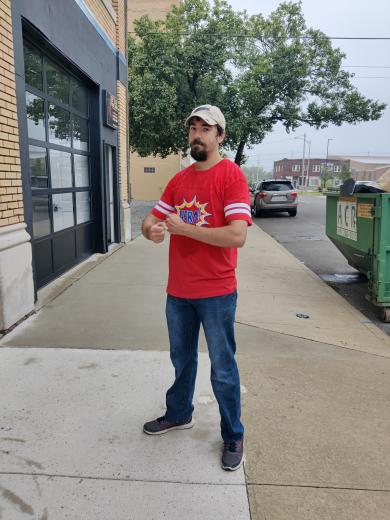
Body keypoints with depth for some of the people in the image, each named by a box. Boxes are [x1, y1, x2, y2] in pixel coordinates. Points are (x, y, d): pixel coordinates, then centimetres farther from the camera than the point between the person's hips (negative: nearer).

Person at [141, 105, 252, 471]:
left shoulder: (232, 175, -12)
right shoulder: (178, 180, 8)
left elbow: (237, 236, -23)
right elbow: (151, 220, 10)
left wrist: (184, 229, -21)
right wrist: (151, 230, -14)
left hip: (216, 292, -6)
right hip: (178, 291, 6)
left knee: (222, 370, 8)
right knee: (182, 359, 23)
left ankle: (233, 436, 28)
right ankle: (179, 414, 45)